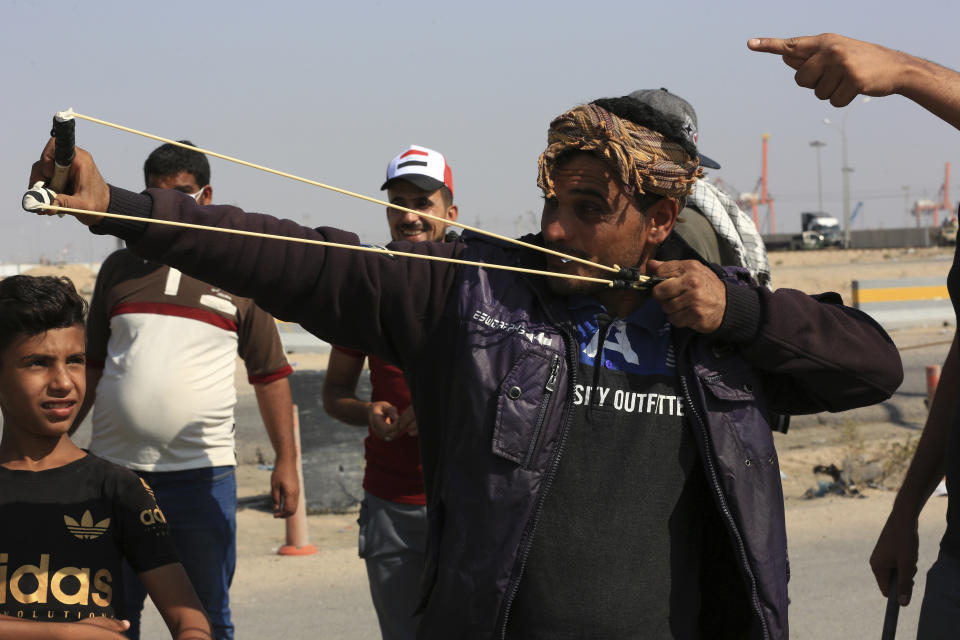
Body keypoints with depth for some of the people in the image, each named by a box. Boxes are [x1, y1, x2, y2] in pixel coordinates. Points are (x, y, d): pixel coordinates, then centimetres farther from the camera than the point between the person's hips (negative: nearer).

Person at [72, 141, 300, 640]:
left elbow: (270, 374, 7)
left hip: (201, 474, -2)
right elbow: (91, 367, 15)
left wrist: (286, 461, 1)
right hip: (115, 468, 2)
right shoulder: (119, 268, 11)